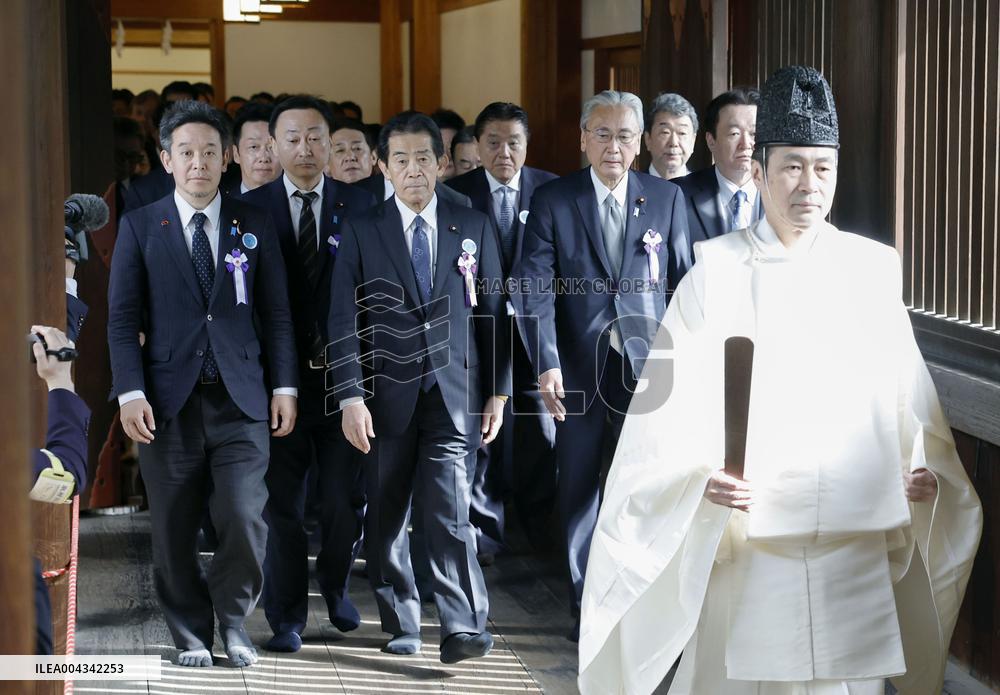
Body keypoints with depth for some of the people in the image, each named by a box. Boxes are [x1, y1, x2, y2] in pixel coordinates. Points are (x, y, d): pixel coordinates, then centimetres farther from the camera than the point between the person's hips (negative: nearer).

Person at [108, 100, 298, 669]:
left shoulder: (255, 226, 8)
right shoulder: (140, 226, 5)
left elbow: (276, 313, 8)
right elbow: (123, 316, 2)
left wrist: (285, 386, 1)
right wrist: (131, 391, -8)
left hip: (241, 398, 0)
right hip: (168, 400, 0)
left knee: (244, 520, -8)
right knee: (175, 531, 5)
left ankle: (233, 618, 17)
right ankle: (192, 633, 22)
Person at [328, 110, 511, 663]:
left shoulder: (473, 228, 8)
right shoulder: (361, 231, 3)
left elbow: (492, 312, 10)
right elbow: (344, 320, -1)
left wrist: (497, 390, 6)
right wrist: (351, 397, -8)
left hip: (454, 394, -1)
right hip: (387, 395, 1)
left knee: (449, 508, -12)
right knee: (386, 515, 7)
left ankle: (463, 628, -13)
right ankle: (401, 624, 21)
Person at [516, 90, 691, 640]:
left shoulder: (667, 198, 4)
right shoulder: (552, 201, 0)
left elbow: (681, 283, 7)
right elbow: (535, 286, -8)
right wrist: (546, 363, -18)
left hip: (647, 363, 0)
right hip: (579, 368, 0)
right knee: (579, 486, 8)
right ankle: (587, 604, 20)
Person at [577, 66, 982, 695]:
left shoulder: (872, 271, 7)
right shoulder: (718, 271, 0)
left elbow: (907, 395, 10)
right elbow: (675, 404, -4)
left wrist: (926, 468, -5)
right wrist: (704, 476, -19)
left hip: (855, 536, 2)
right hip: (747, 535, -2)